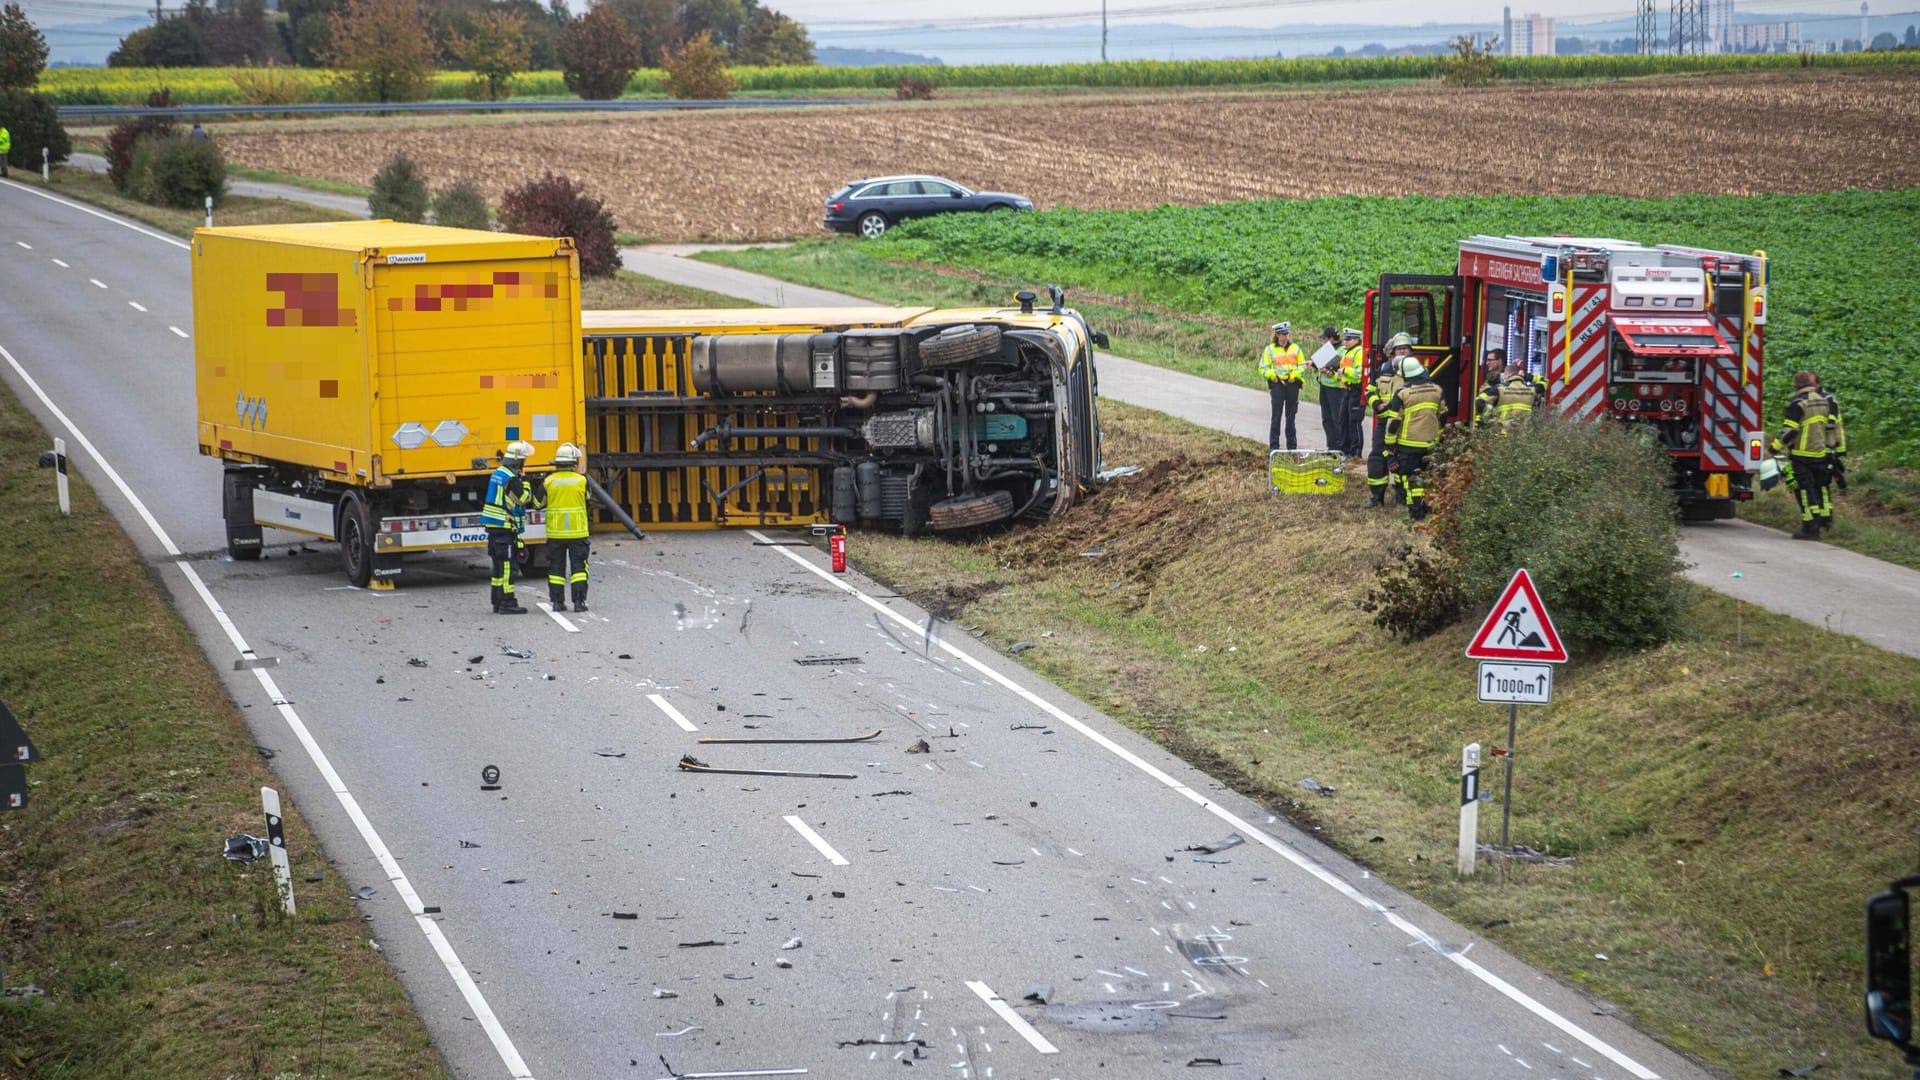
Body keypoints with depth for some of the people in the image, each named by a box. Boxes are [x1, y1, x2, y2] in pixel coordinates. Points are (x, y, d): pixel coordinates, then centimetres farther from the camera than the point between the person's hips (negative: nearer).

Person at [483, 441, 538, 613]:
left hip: (493, 527, 9)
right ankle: (507, 603, -8)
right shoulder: (512, 478, -17)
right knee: (507, 565, -8)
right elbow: (524, 499, -17)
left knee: (499, 565, 14)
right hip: (505, 528, -9)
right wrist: (525, 481, -9)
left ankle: (497, 602, 18)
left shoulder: (497, 473, 13)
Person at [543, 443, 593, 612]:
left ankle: (557, 602, 8)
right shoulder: (581, 480, -7)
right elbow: (587, 501, 4)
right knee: (578, 566, 5)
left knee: (556, 567, 9)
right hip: (577, 531, -1)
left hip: (555, 533, 1)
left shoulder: (549, 481, -4)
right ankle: (579, 601, -2)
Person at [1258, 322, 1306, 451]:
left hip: (1292, 384, 2)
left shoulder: (1295, 349, 11)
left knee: (1290, 417, 8)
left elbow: (1303, 367, 8)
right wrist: (1271, 374, -15)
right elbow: (1263, 368, 3)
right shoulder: (1270, 350, 5)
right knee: (1276, 416, -4)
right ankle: (1274, 446, -1)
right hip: (1277, 384, -2)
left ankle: (1292, 445, 14)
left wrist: (1295, 375, -9)